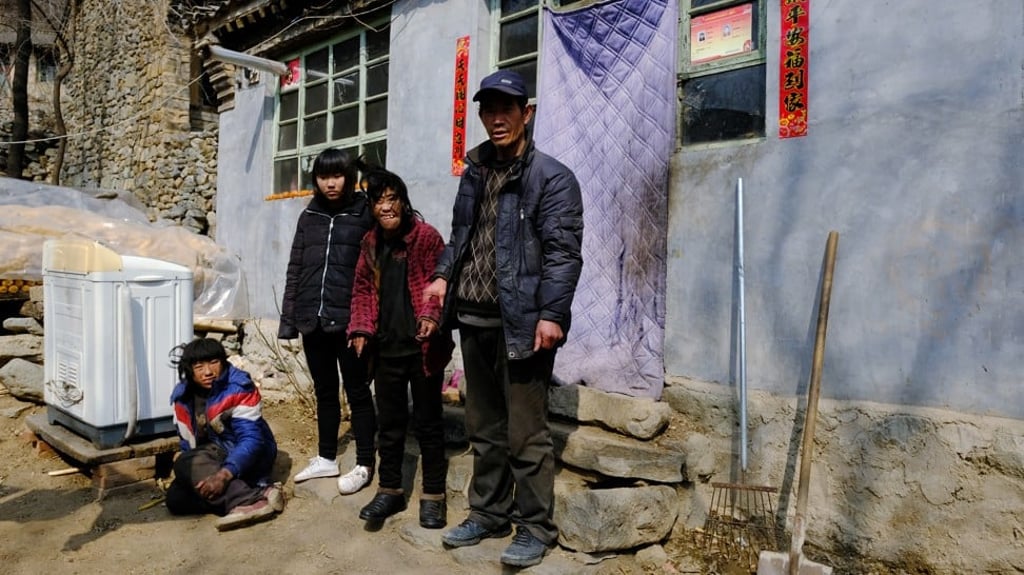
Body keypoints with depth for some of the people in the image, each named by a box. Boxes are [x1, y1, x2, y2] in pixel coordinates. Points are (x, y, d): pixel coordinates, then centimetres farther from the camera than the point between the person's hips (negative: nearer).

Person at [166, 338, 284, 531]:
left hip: (250, 455, -6)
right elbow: (189, 444, 7)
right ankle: (256, 496, -26)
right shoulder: (182, 396, 0)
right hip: (216, 456, 7)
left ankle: (248, 500, -39)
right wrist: (204, 475, -8)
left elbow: (251, 439, -28)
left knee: (185, 465, -28)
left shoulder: (239, 387, -20)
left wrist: (225, 474, -42)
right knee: (176, 498, -19)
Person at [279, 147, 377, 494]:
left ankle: (364, 465, 16)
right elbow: (295, 269, 13)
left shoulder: (365, 213, -3)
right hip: (313, 320, 5)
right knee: (324, 391, 16)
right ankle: (326, 458, 31)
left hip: (349, 319, -5)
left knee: (357, 392, 4)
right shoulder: (309, 216, 12)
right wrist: (288, 318, 9)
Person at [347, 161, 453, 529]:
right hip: (386, 347, 5)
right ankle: (390, 489, 28)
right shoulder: (371, 243, 10)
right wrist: (361, 328, 2)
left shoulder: (426, 236, -7)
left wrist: (433, 315, -26)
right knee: (389, 422, 14)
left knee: (427, 422, 5)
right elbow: (363, 289, 14)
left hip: (422, 347, -5)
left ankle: (433, 495, 18)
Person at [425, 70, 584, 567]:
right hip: (474, 320, 7)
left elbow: (563, 252, -13)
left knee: (526, 434, 1)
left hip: (521, 323, -7)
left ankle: (535, 528, 17)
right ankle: (488, 514, 32)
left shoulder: (552, 177, -5)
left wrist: (551, 314, -21)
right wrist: (443, 274, 6)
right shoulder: (475, 173, 17)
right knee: (483, 428, 17)